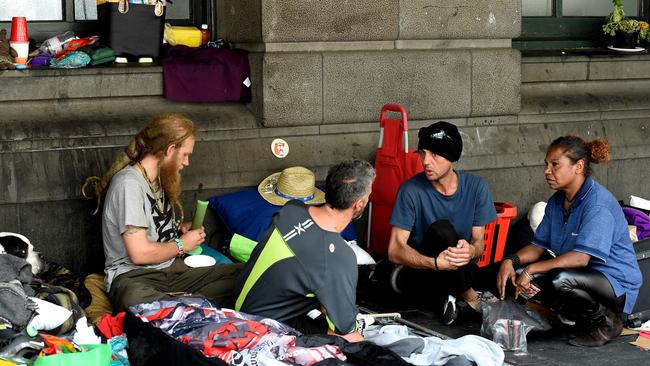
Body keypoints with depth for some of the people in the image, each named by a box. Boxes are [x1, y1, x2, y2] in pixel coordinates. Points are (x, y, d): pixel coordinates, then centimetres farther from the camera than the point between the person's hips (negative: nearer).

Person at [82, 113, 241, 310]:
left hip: (172, 269, 9)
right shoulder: (129, 183, -14)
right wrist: (181, 245, -3)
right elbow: (139, 253, -20)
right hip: (133, 277, -8)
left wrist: (180, 228, 11)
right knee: (135, 300, -46)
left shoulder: (159, 178, 15)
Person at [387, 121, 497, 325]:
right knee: (441, 229, -32)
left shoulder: (476, 187, -3)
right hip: (418, 270, -2)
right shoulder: (411, 190, -12)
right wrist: (436, 263, -35)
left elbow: (479, 243, -2)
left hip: (460, 270, 2)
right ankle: (471, 300, -20)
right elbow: (395, 251, -16)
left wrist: (471, 251, -29)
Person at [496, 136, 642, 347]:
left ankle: (607, 322, -8)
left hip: (616, 283, -9)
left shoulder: (598, 203, -22)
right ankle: (578, 316, 9)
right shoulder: (556, 201, 6)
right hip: (582, 277, 9)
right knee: (518, 274, -7)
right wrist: (511, 261, -14)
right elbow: (539, 245, 5)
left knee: (560, 280, -36)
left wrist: (531, 269, -32)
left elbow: (581, 257, -31)